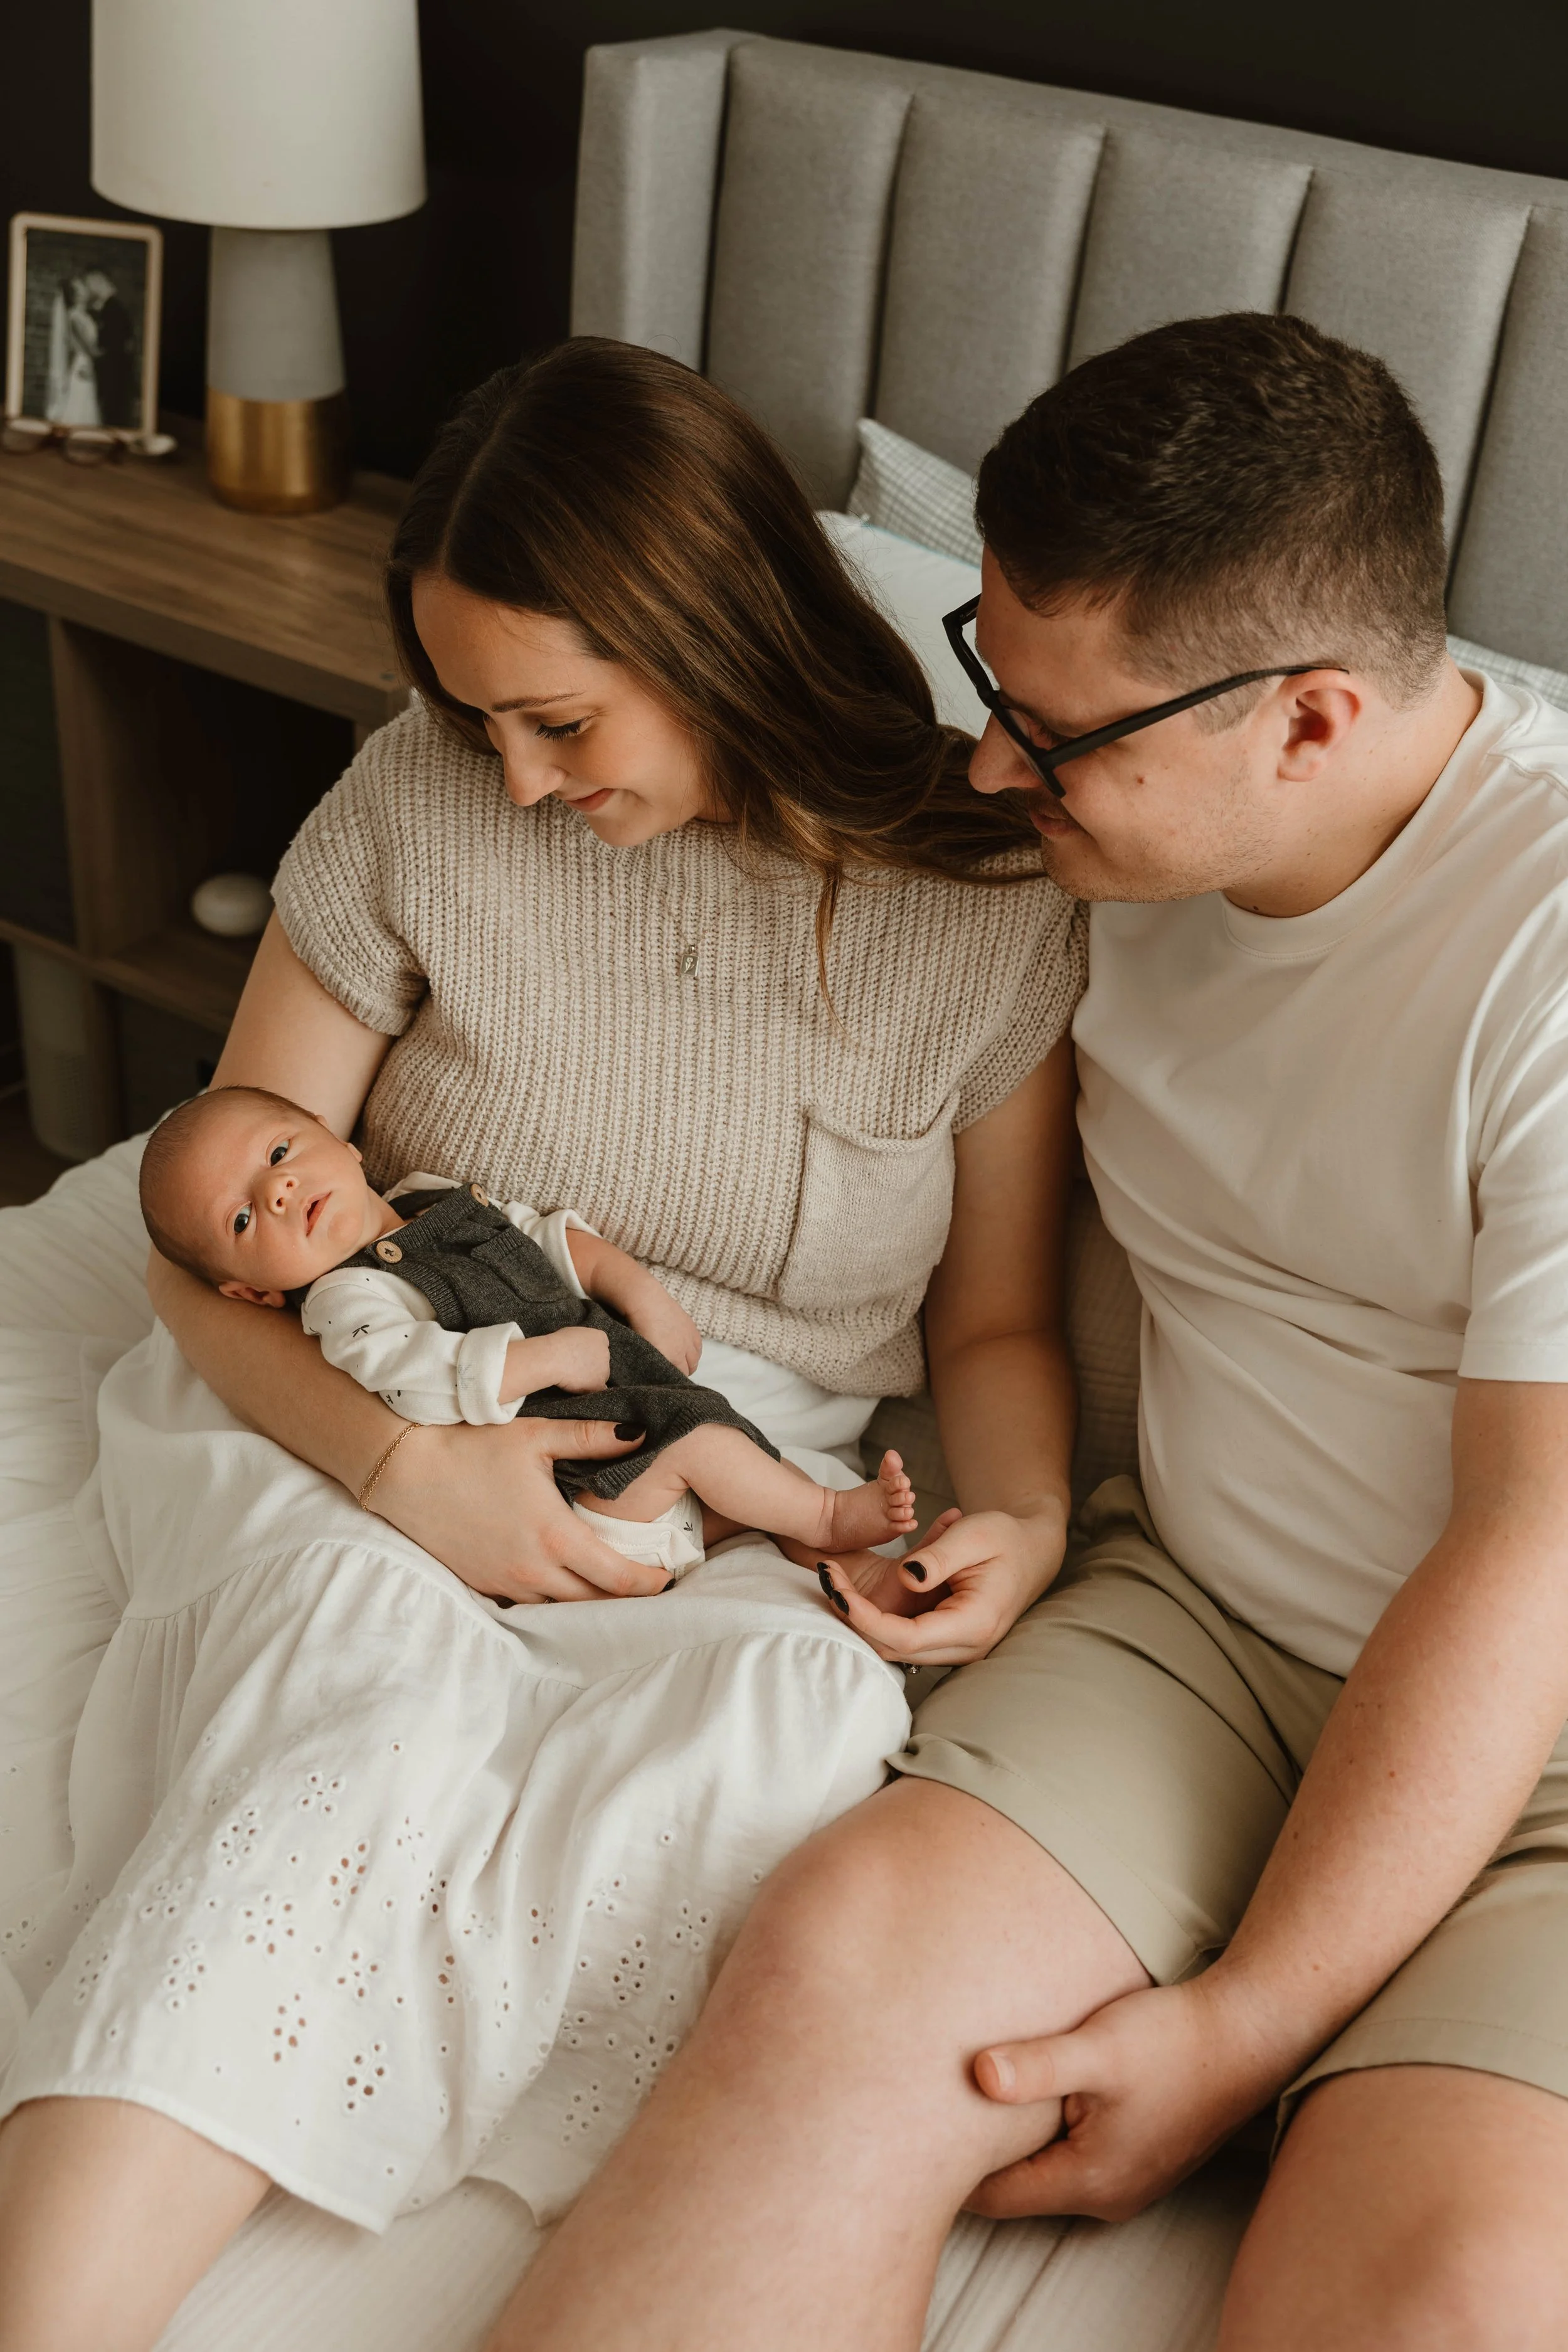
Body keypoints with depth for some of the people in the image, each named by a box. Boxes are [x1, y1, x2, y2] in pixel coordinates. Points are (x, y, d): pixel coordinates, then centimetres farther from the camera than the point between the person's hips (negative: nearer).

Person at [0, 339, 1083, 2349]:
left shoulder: (989, 897, -1)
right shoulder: (421, 800, -2)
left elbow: (998, 1318, 9)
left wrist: (1022, 1515, -13)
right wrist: (400, 1460, -17)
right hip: (360, 1425, 0)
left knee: (779, 1737, -33)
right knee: (359, 1744, -33)